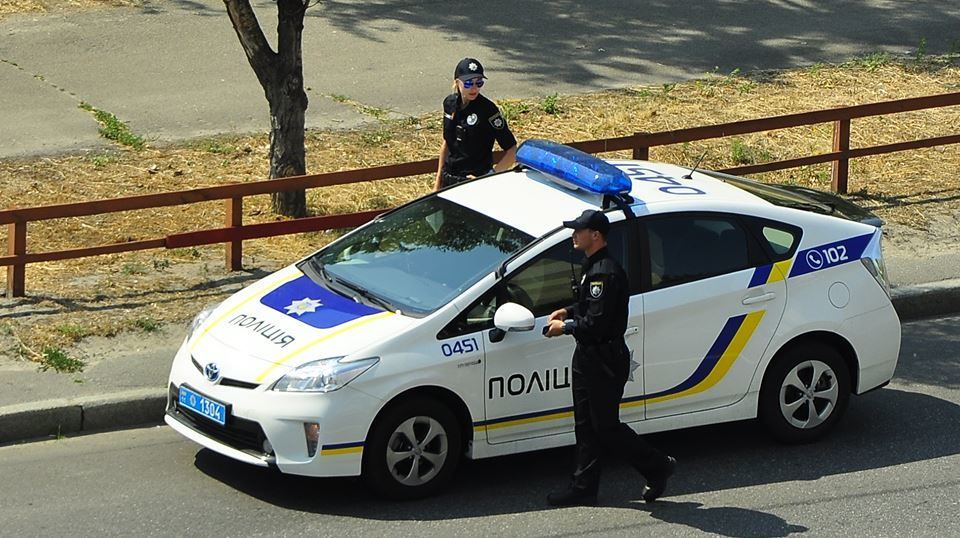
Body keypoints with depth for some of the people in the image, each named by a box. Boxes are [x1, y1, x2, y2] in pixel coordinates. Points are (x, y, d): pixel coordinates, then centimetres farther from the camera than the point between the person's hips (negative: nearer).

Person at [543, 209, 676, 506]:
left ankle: (658, 467, 10)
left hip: (605, 360, -11)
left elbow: (597, 323, -26)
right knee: (586, 425, 13)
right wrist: (569, 312, 9)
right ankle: (583, 487, 18)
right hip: (588, 357, 11)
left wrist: (565, 327, -14)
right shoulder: (594, 267, 11)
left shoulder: (605, 273, -23)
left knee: (606, 427, -3)